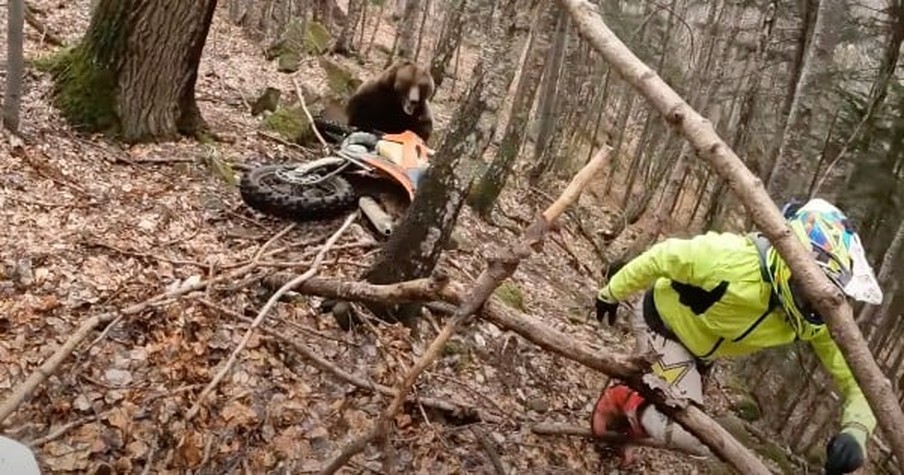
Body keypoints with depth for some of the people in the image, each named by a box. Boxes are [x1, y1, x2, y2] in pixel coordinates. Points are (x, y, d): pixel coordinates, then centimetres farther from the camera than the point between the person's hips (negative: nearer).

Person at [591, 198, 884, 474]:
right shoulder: (731, 260, -42)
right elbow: (660, 257, -27)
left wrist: (855, 432, -40)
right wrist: (611, 293, -11)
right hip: (669, 319, -6)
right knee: (693, 436, -15)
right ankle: (620, 400, 6)